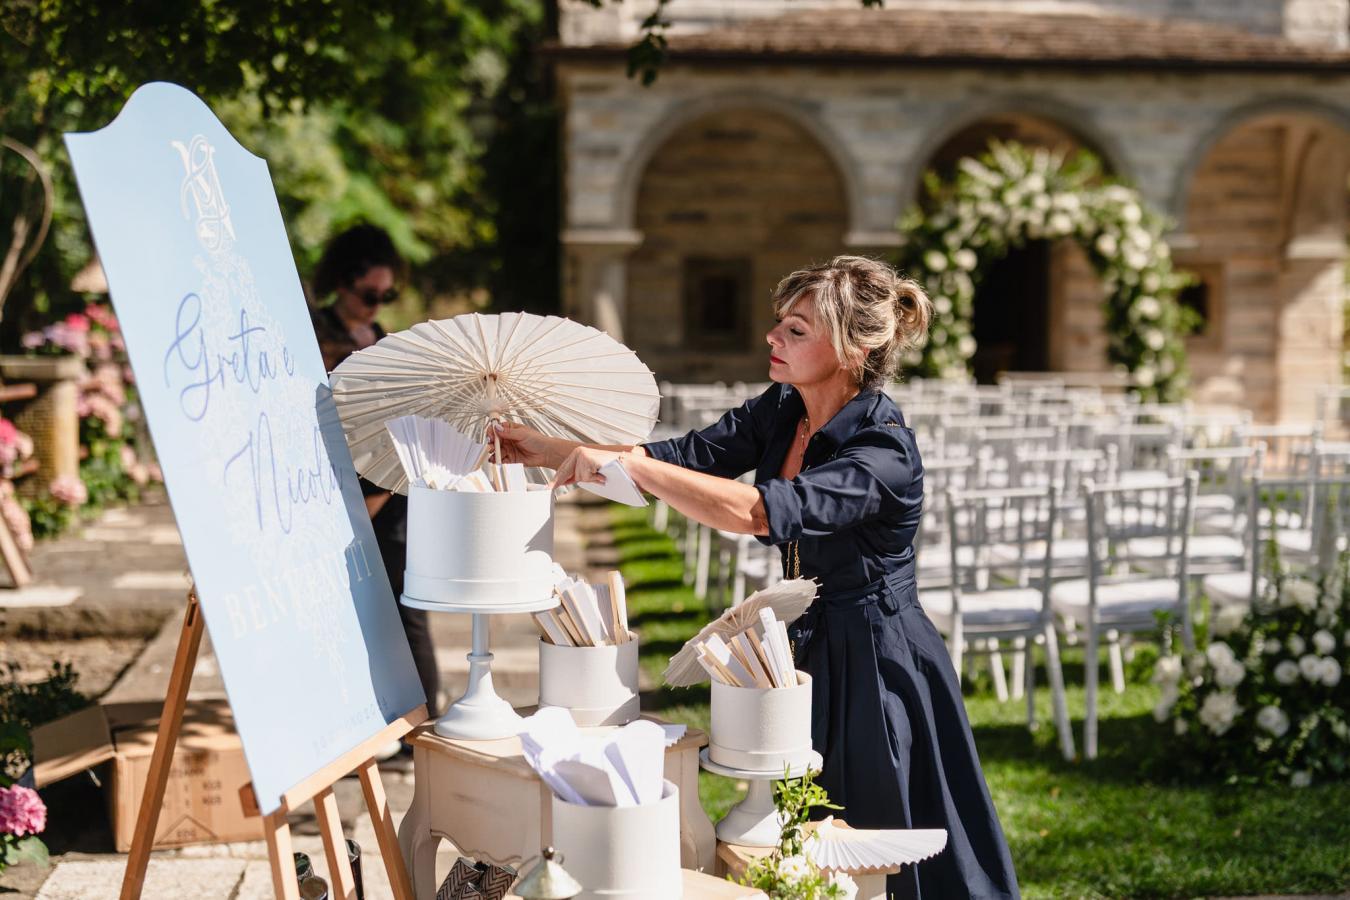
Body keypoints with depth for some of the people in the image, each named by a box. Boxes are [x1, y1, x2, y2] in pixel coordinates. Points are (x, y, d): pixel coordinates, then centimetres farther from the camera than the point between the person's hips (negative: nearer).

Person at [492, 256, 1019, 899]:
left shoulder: (884, 453, -26)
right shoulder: (780, 412, -1)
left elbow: (762, 511, -38)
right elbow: (686, 456, -3)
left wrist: (628, 465, -39)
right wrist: (549, 451, -12)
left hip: (875, 667, -8)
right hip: (808, 649, 8)